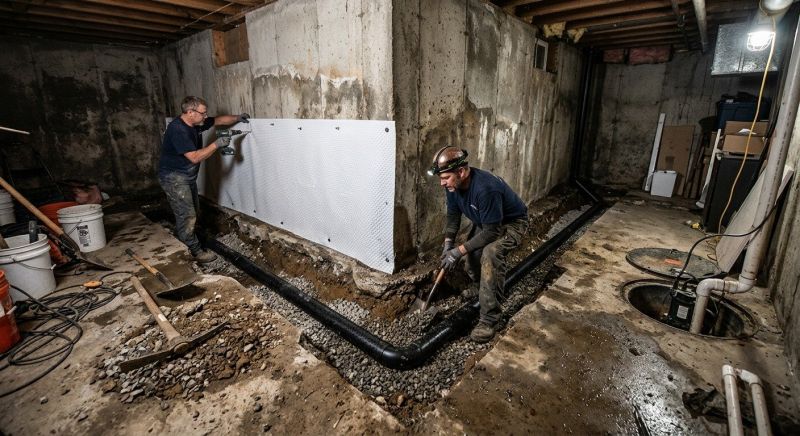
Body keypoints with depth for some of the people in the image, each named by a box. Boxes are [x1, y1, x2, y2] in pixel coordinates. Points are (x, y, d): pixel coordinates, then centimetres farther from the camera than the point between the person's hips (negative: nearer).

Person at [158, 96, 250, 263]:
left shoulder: (197, 123, -1)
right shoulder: (177, 130, -26)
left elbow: (218, 120, 16)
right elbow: (194, 157, -29)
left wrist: (237, 118, 7)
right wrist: (216, 144, -26)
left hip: (188, 177, 10)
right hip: (174, 178, -10)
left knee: (193, 212, 16)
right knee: (187, 216, -7)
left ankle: (181, 244, 32)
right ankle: (195, 252, 3)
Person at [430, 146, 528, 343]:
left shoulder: (486, 188, -40)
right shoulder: (453, 185, -15)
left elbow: (491, 232, -34)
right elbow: (453, 215, -1)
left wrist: (459, 250, -32)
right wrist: (448, 243, -14)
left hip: (512, 223, -8)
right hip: (485, 223, 9)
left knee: (490, 253, -31)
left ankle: (489, 319, -23)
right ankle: (480, 287, 37)